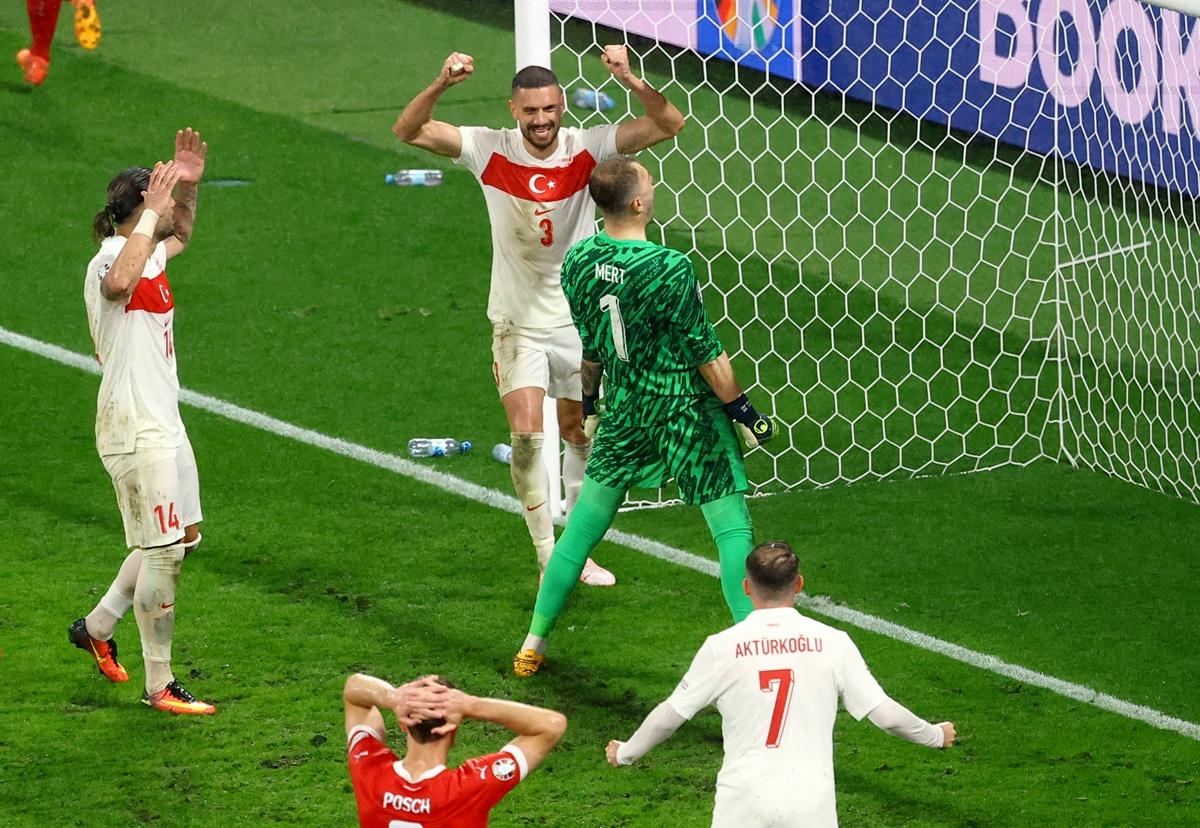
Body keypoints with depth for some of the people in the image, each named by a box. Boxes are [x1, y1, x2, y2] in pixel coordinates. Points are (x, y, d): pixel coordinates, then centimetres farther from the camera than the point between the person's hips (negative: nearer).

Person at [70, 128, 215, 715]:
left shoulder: (148, 253, 13)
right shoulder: (112, 257, -17)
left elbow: (180, 236, 37)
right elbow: (120, 282, -43)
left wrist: (189, 185, 19)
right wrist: (153, 209, -36)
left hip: (162, 420, 10)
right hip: (134, 428, -10)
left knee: (183, 536, 19)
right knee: (163, 550, -9)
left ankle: (98, 627, 32)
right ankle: (159, 686, -3)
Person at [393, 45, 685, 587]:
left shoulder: (586, 149, -11)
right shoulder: (490, 151, -12)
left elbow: (669, 126, -17)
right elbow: (408, 131, -18)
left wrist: (631, 82, -34)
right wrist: (442, 85, -36)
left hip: (580, 319, 2)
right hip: (518, 323, -2)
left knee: (579, 434, 13)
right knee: (527, 436, -13)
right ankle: (547, 557, -4)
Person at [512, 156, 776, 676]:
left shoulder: (578, 261, -5)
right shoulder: (670, 269, -22)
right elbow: (706, 354, -15)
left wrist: (588, 404, 23)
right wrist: (745, 414, -5)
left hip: (624, 413, 5)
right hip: (686, 413, -5)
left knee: (584, 525, 17)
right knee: (733, 528, 2)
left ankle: (533, 646, 22)